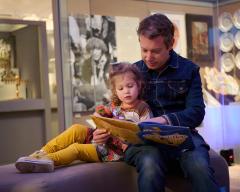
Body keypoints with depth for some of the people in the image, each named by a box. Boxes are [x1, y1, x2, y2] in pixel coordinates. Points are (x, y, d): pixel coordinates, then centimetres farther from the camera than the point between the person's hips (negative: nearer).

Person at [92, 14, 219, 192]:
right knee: (150, 164, -35)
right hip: (143, 137, 1)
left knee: (200, 166, -33)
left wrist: (166, 120, -23)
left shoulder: (189, 70, 7)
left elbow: (196, 112, -3)